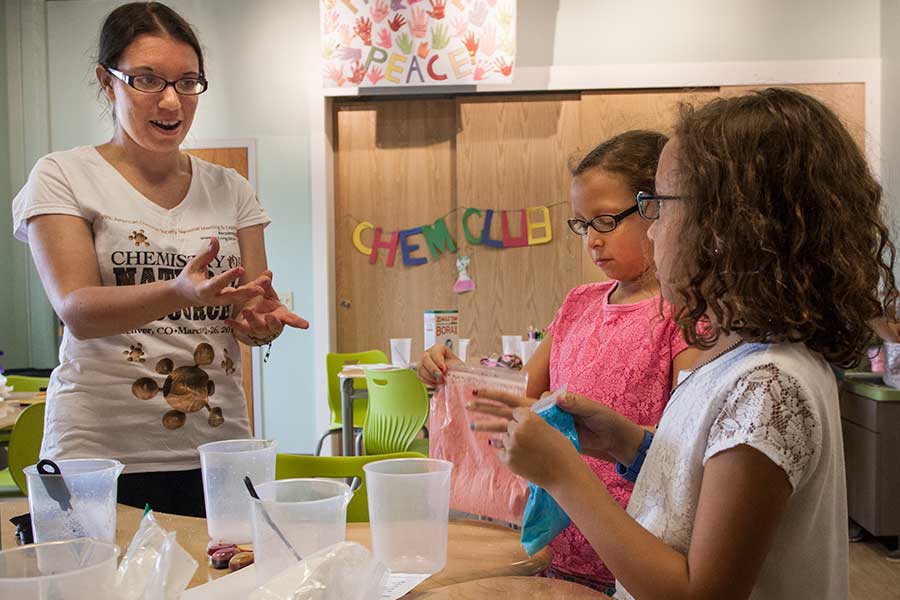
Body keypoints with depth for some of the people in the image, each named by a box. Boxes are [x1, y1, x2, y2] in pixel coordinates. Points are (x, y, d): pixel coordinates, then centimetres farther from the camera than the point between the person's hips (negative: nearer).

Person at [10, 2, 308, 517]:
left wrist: (263, 320, -16)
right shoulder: (63, 178, 0)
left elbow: (253, 321, 8)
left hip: (218, 445, 3)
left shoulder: (231, 190, 10)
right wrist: (181, 293, -31)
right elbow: (77, 310, -13)